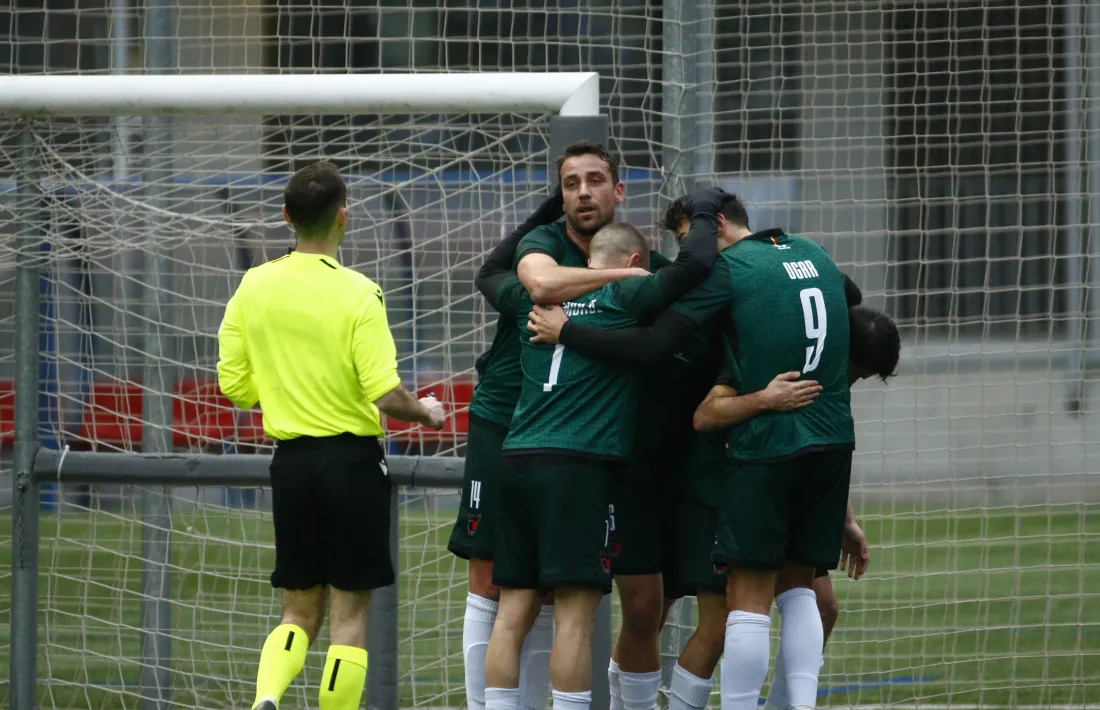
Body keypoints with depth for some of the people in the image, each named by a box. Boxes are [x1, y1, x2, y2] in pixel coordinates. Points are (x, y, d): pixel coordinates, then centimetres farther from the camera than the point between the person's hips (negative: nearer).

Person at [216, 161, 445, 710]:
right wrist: (426, 412, 4)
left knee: (300, 611, 14)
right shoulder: (356, 294, -13)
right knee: (350, 613, 5)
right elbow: (386, 395, -17)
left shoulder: (253, 288, 0)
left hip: (291, 459, 4)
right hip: (352, 459, -4)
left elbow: (234, 387, 4)